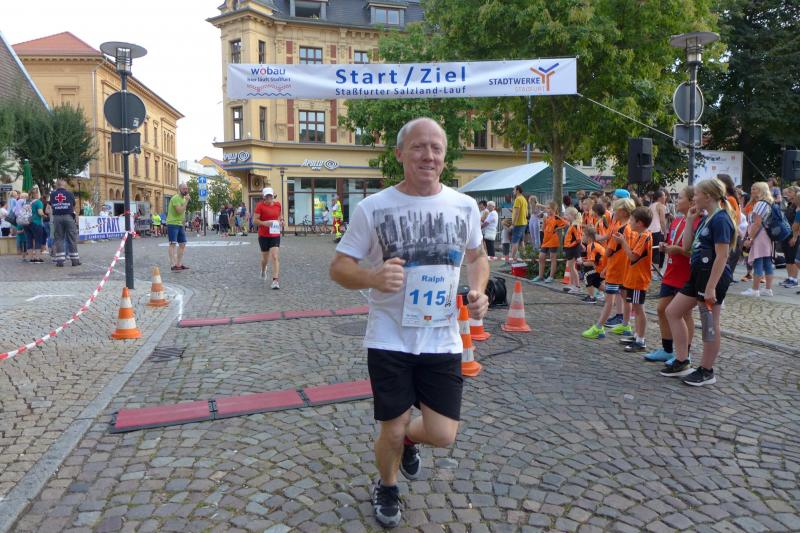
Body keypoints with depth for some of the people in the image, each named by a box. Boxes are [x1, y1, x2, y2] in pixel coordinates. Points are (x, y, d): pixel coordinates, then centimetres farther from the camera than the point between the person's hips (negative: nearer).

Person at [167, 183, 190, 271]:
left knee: (182, 244, 9)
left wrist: (183, 225, 20)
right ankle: (173, 265, -15)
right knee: (173, 243, -12)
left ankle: (179, 264, 16)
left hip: (180, 225, 9)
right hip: (172, 224, -9)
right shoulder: (176, 198, -13)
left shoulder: (183, 198, 17)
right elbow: (180, 211, -24)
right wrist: (186, 201, -19)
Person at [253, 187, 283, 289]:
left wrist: (281, 221, 1)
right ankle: (263, 271, 47)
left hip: (275, 235, 1)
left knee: (275, 257, -12)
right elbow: (254, 220, -8)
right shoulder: (260, 206, -7)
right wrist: (264, 223, -24)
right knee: (265, 257, 12)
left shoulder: (278, 205, 4)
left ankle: (276, 280, -14)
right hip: (263, 235, -1)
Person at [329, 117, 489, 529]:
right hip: (390, 339, -2)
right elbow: (339, 267, -5)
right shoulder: (372, 208, -9)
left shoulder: (464, 206, 0)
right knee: (392, 431, 7)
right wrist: (372, 277, -27)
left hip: (443, 340, 3)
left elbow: (477, 255, 18)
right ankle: (387, 488, 42)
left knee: (443, 435, 3)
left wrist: (478, 290, -3)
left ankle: (407, 438, 42)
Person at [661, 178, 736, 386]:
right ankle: (682, 362, 18)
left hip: (713, 277, -10)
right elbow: (687, 244, 14)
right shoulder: (705, 219, 13)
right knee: (673, 312, 12)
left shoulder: (720, 219, -15)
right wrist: (690, 219, 9)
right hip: (698, 274, 10)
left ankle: (706, 371, 15)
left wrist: (711, 287, -24)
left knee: (710, 324, 1)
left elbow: (722, 256, -20)